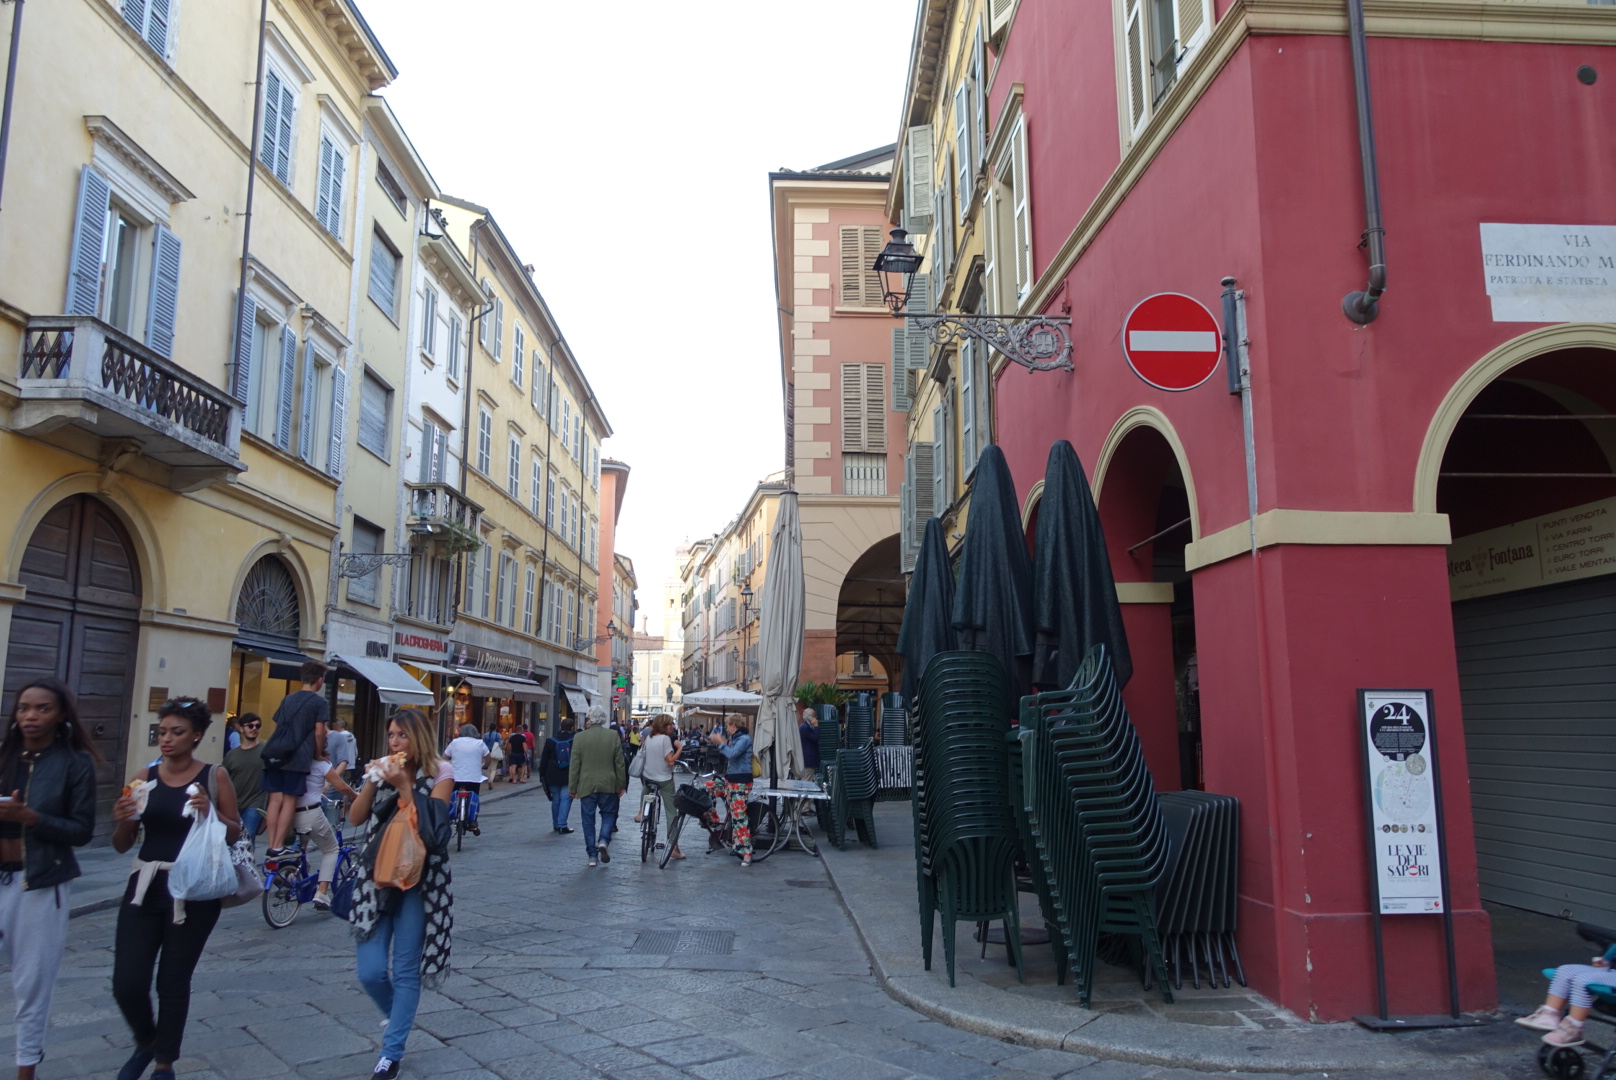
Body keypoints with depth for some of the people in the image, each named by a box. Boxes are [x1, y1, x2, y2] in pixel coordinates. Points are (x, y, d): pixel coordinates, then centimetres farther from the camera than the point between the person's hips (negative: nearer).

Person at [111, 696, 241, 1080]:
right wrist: (124, 821, -12)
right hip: (146, 887, 3)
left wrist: (211, 813, -17)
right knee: (127, 984, 0)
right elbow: (122, 846, 9)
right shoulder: (146, 778, 3)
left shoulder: (214, 777, -3)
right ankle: (145, 1043, 31)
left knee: (173, 982, 7)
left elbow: (235, 835, 1)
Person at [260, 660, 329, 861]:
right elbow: (319, 732, -7)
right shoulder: (319, 701, -2)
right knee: (289, 800, -2)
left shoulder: (287, 699, 17)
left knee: (275, 799, 7)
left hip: (275, 754, 6)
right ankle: (277, 847, -2)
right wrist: (320, 752, 7)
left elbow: (277, 726, 18)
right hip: (297, 757, -6)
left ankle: (270, 846, 8)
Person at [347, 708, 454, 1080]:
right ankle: (398, 1018, 30)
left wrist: (403, 785, -20)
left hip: (419, 879, -3)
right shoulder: (384, 770, 7)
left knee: (406, 972, 2)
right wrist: (373, 780, -12)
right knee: (370, 972, 0)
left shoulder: (440, 773, -5)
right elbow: (355, 818, 0)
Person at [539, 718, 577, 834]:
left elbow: (544, 759, 3)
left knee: (555, 800, 13)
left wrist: (542, 775, 8)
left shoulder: (550, 741, 1)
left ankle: (556, 824, 21)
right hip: (568, 776, -3)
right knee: (566, 799, -1)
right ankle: (562, 825, -7)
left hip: (552, 777, 3)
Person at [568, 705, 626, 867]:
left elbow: (574, 765, -3)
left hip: (586, 785, -1)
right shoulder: (613, 736, -4)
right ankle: (604, 841, -7)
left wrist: (573, 788, 5)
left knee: (588, 820, 8)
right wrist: (621, 785, 9)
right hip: (608, 785, 1)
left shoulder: (580, 737, -7)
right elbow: (619, 763, 0)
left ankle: (592, 855, 9)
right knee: (608, 814, 16)